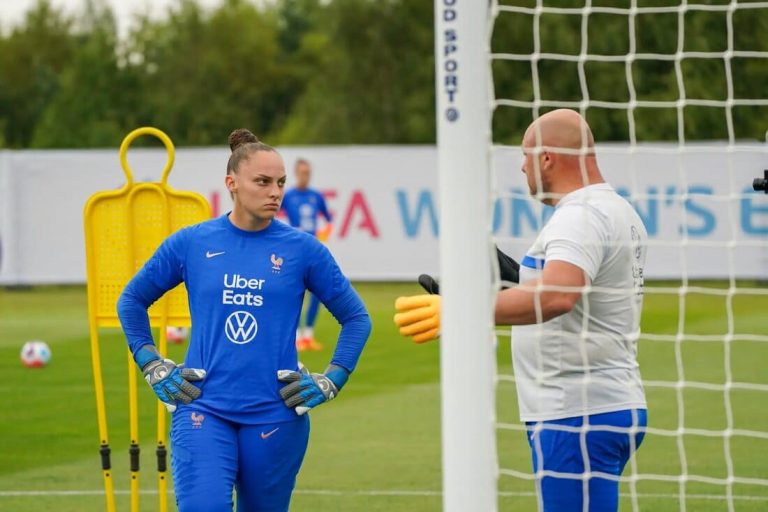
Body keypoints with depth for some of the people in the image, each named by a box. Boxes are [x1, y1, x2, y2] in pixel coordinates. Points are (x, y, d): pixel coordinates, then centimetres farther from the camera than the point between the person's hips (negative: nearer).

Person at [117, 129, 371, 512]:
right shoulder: (191, 243, 3)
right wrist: (153, 368, 9)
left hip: (275, 417, 1)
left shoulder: (302, 249, 1)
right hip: (203, 409, -1)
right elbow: (131, 301, 16)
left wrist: (331, 382, 3)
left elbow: (356, 318, 11)